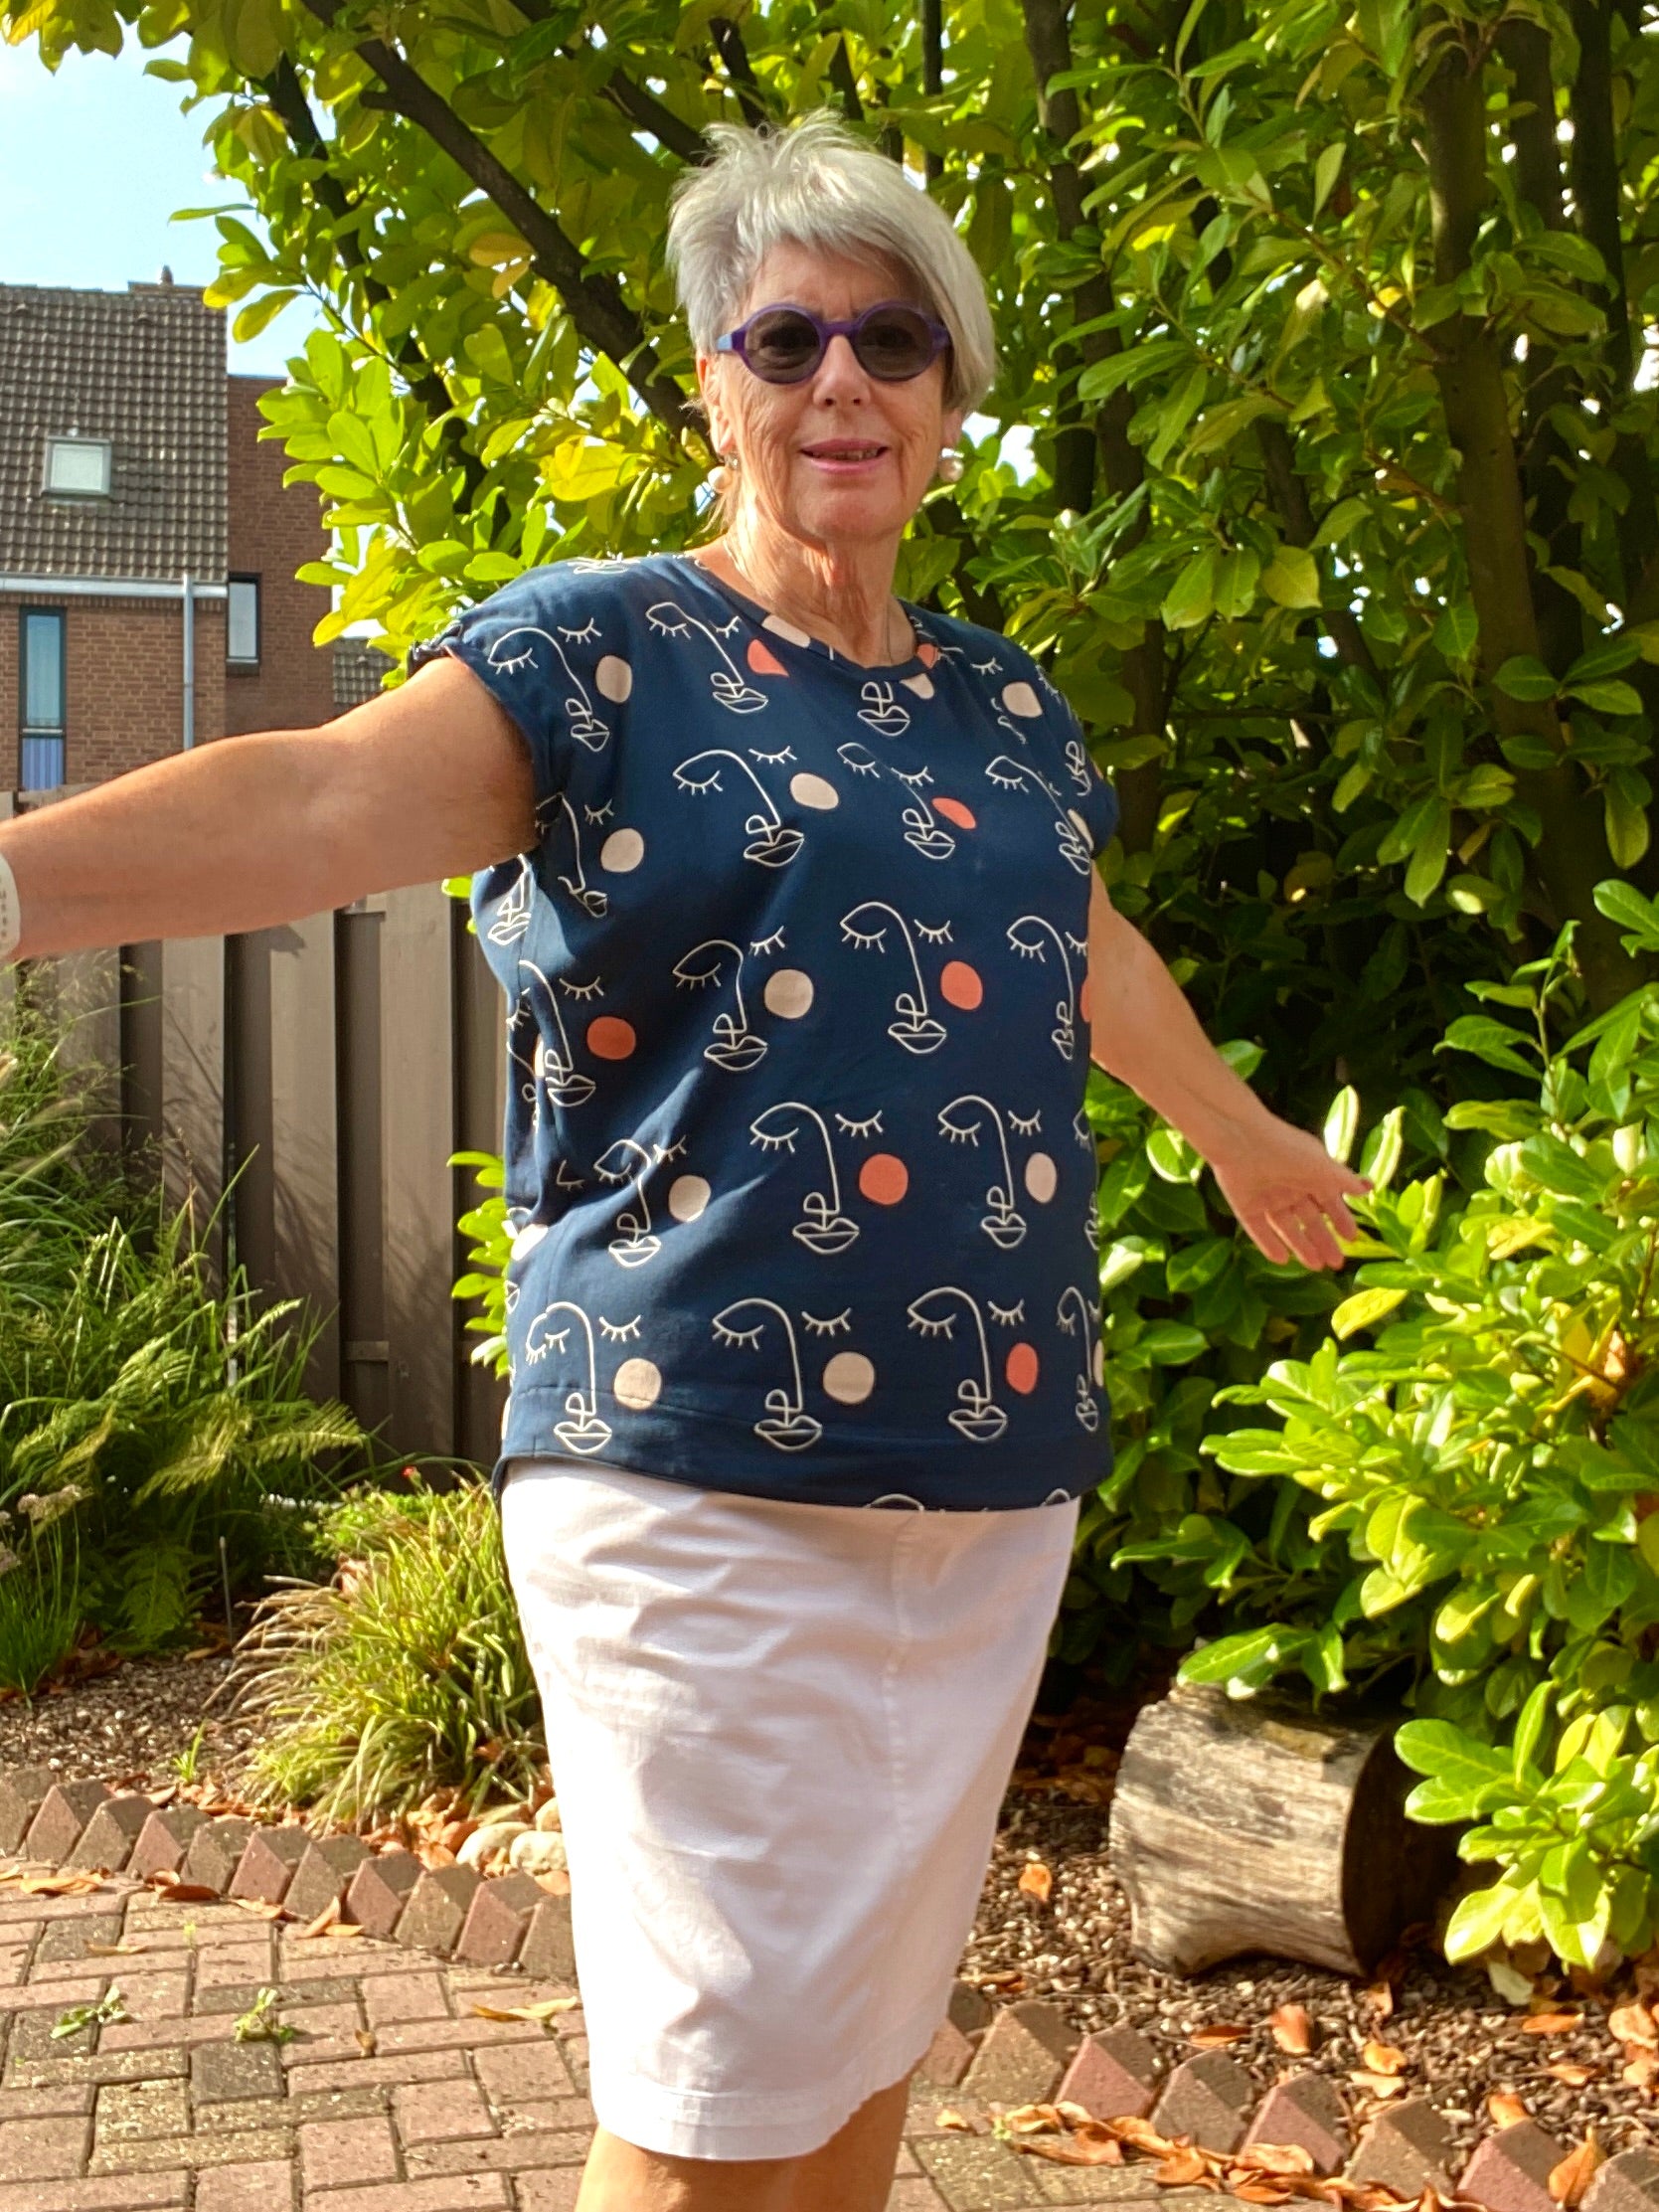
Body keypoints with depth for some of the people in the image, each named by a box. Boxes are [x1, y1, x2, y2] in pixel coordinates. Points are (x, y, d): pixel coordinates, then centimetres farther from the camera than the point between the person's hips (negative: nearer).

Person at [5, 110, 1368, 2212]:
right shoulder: (601, 657, -3)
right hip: (707, 1483, -6)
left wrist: (1242, 1132, 48)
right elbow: (325, 796, -21)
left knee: (872, 2033, 16)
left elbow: (1094, 950, 32)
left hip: (996, 1472, 6)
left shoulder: (1006, 706, 15)